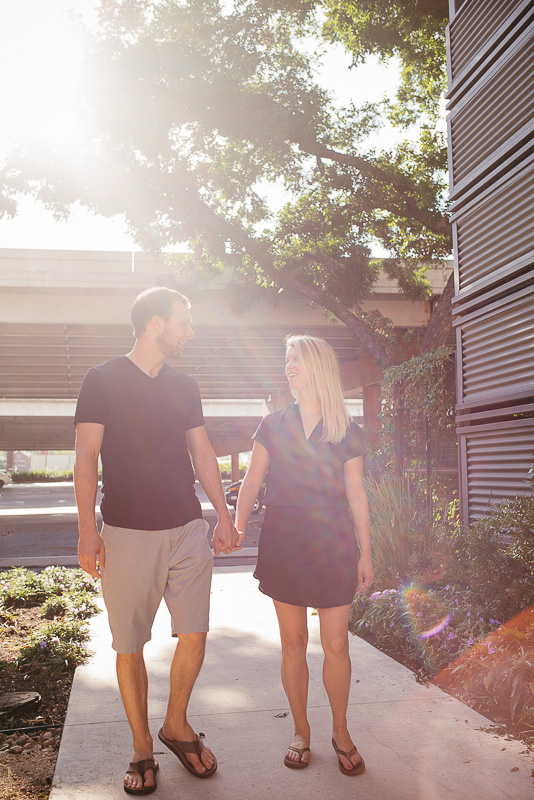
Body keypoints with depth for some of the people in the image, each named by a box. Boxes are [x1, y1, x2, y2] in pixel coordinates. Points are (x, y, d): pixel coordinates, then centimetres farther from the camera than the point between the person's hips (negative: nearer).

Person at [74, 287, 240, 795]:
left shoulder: (184, 386, 12)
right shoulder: (103, 381, -2)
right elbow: (86, 457, -6)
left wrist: (223, 514, 12)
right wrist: (87, 528, -13)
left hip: (188, 530, 4)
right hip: (127, 534, -4)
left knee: (194, 635, 3)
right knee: (130, 646, 3)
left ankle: (176, 726, 27)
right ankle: (142, 748, 21)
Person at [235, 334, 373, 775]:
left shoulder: (347, 432, 2)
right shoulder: (274, 425, 4)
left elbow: (356, 495, 5)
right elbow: (252, 480, 0)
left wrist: (365, 551, 5)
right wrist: (237, 523, -17)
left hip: (334, 548, -1)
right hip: (284, 547, 1)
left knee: (336, 644, 3)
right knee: (293, 643, 8)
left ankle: (341, 731, 23)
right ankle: (301, 732, 25)